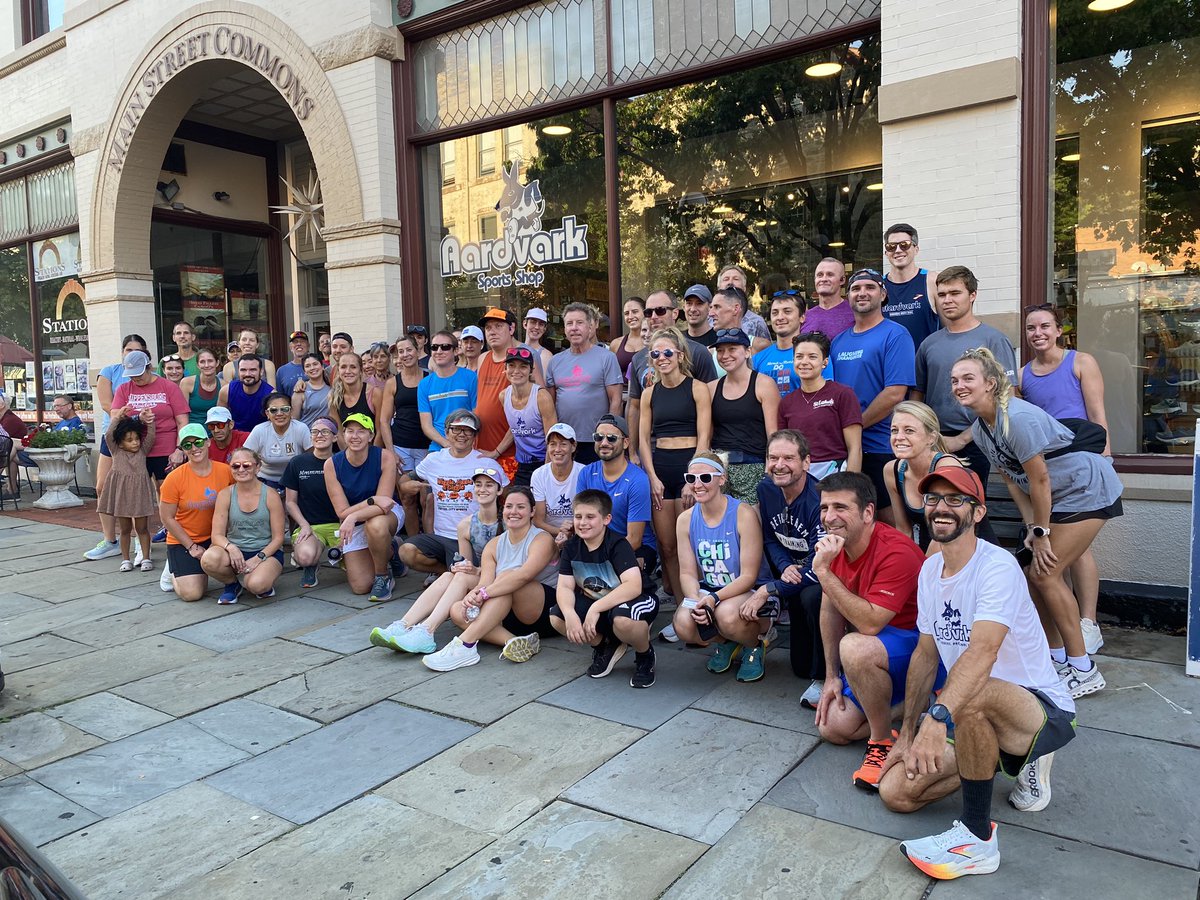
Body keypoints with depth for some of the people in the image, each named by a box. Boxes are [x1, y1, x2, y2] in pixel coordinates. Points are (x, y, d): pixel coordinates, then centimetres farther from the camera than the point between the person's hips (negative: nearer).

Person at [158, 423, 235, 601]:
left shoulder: (226, 471, -7)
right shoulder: (174, 478, -12)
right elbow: (167, 518, -7)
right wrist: (192, 547, -10)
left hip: (214, 538, 3)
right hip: (182, 541, -3)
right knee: (191, 593, -17)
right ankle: (174, 570, 19)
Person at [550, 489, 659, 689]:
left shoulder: (617, 545, -23)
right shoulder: (571, 547, -5)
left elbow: (633, 586, -35)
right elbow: (565, 587, -11)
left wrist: (596, 608, -39)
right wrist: (570, 614, -32)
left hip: (626, 601, -6)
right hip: (594, 603, 6)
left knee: (622, 620, -40)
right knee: (556, 617, -18)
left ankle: (645, 655, -4)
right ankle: (605, 647, 8)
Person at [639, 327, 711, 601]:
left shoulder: (697, 388, 0)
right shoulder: (650, 393, 12)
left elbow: (704, 437, -6)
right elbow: (644, 438, 10)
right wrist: (652, 477, -2)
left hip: (689, 464, -4)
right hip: (658, 467, 4)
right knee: (666, 545, 3)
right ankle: (679, 602, 14)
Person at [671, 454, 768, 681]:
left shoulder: (744, 514, -15)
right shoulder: (686, 519, 0)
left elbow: (748, 576, -16)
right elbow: (687, 573, -1)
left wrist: (713, 598, -30)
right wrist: (697, 601, -23)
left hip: (748, 594, -4)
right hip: (708, 593, 4)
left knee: (727, 614, -38)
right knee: (683, 624, -27)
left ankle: (755, 646, 1)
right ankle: (726, 643, 9)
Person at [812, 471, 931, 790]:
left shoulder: (896, 553, -28)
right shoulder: (833, 545, -4)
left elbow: (869, 623, -34)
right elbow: (830, 611, 5)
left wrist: (824, 572, -34)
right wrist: (832, 677, 5)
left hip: (923, 647, -8)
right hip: (875, 648, 8)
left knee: (854, 647, -38)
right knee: (833, 728, 2)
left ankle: (883, 743, -16)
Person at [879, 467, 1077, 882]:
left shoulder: (997, 566, -22)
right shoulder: (930, 569, 3)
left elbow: (982, 652, -37)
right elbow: (926, 654, 9)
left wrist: (938, 717, -50)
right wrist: (907, 733, 5)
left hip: (1044, 710, -8)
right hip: (972, 719, 8)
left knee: (970, 696, -41)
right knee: (895, 792, -5)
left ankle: (977, 839, -20)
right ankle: (1020, 762, 14)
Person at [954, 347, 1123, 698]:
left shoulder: (1018, 418, -28)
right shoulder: (980, 427, 0)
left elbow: (1040, 480, -24)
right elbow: (1012, 479, 4)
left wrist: (1041, 532, -15)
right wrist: (1032, 529, -1)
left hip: (1088, 491, -9)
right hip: (1059, 497, 9)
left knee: (1046, 574, -10)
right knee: (1034, 572, 7)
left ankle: (1083, 670, 3)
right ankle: (1056, 657, 23)